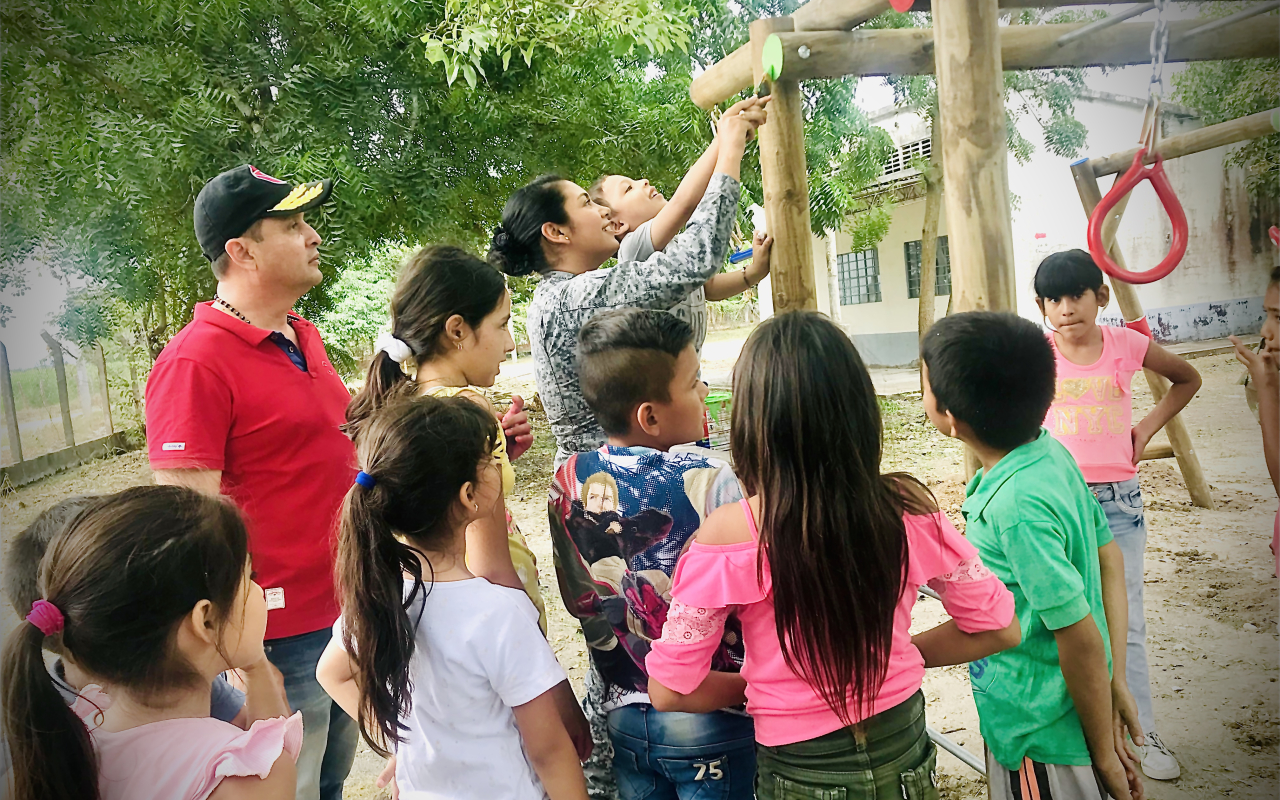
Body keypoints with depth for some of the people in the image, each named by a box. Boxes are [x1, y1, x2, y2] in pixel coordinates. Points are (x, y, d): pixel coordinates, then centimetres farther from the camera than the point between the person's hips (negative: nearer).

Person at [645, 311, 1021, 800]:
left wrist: (755, 684, 1)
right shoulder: (907, 509, -15)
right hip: (905, 752, 3)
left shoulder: (728, 535, -22)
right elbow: (999, 627, -2)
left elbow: (669, 691, -15)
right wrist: (899, 655, 6)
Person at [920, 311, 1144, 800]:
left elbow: (1081, 638, -24)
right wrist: (1117, 683, 4)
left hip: (1041, 743, -8)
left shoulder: (1015, 507, -30)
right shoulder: (1053, 453, -4)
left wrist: (1105, 756, -12)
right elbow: (1110, 562, 3)